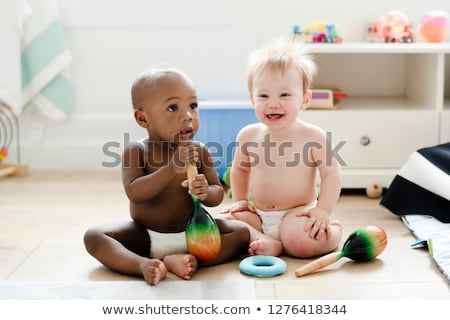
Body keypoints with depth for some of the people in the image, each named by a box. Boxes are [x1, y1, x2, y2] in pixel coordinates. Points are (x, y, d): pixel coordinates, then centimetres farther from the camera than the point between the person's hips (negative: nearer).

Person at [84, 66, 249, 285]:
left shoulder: (199, 151, -4)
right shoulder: (136, 151, -11)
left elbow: (218, 193, -1)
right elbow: (134, 193, -25)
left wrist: (206, 192, -26)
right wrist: (172, 168, -34)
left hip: (192, 234, 2)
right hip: (145, 235, -2)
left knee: (240, 232, -16)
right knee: (94, 236, -21)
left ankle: (178, 260, -31)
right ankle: (143, 265, -42)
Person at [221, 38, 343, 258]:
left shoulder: (313, 137, -13)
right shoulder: (248, 135, -2)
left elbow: (331, 174, -9)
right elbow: (239, 169, 18)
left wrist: (323, 211, -17)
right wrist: (239, 200, 10)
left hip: (297, 213, -4)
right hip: (259, 216, 5)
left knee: (302, 242, -34)